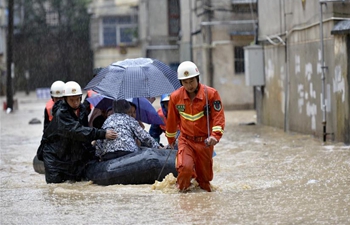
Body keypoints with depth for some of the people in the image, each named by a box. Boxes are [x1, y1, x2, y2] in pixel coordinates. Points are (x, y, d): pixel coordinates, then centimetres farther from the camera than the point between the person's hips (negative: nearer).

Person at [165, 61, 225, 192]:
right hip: (186, 140, 0)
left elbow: (218, 116, -9)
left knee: (205, 175, 5)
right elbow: (171, 120, 13)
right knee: (185, 167, -24)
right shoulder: (175, 97, -2)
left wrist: (215, 136, -24)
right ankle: (182, 189, 6)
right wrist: (170, 139, 24)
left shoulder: (211, 94, -8)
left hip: (205, 142, 0)